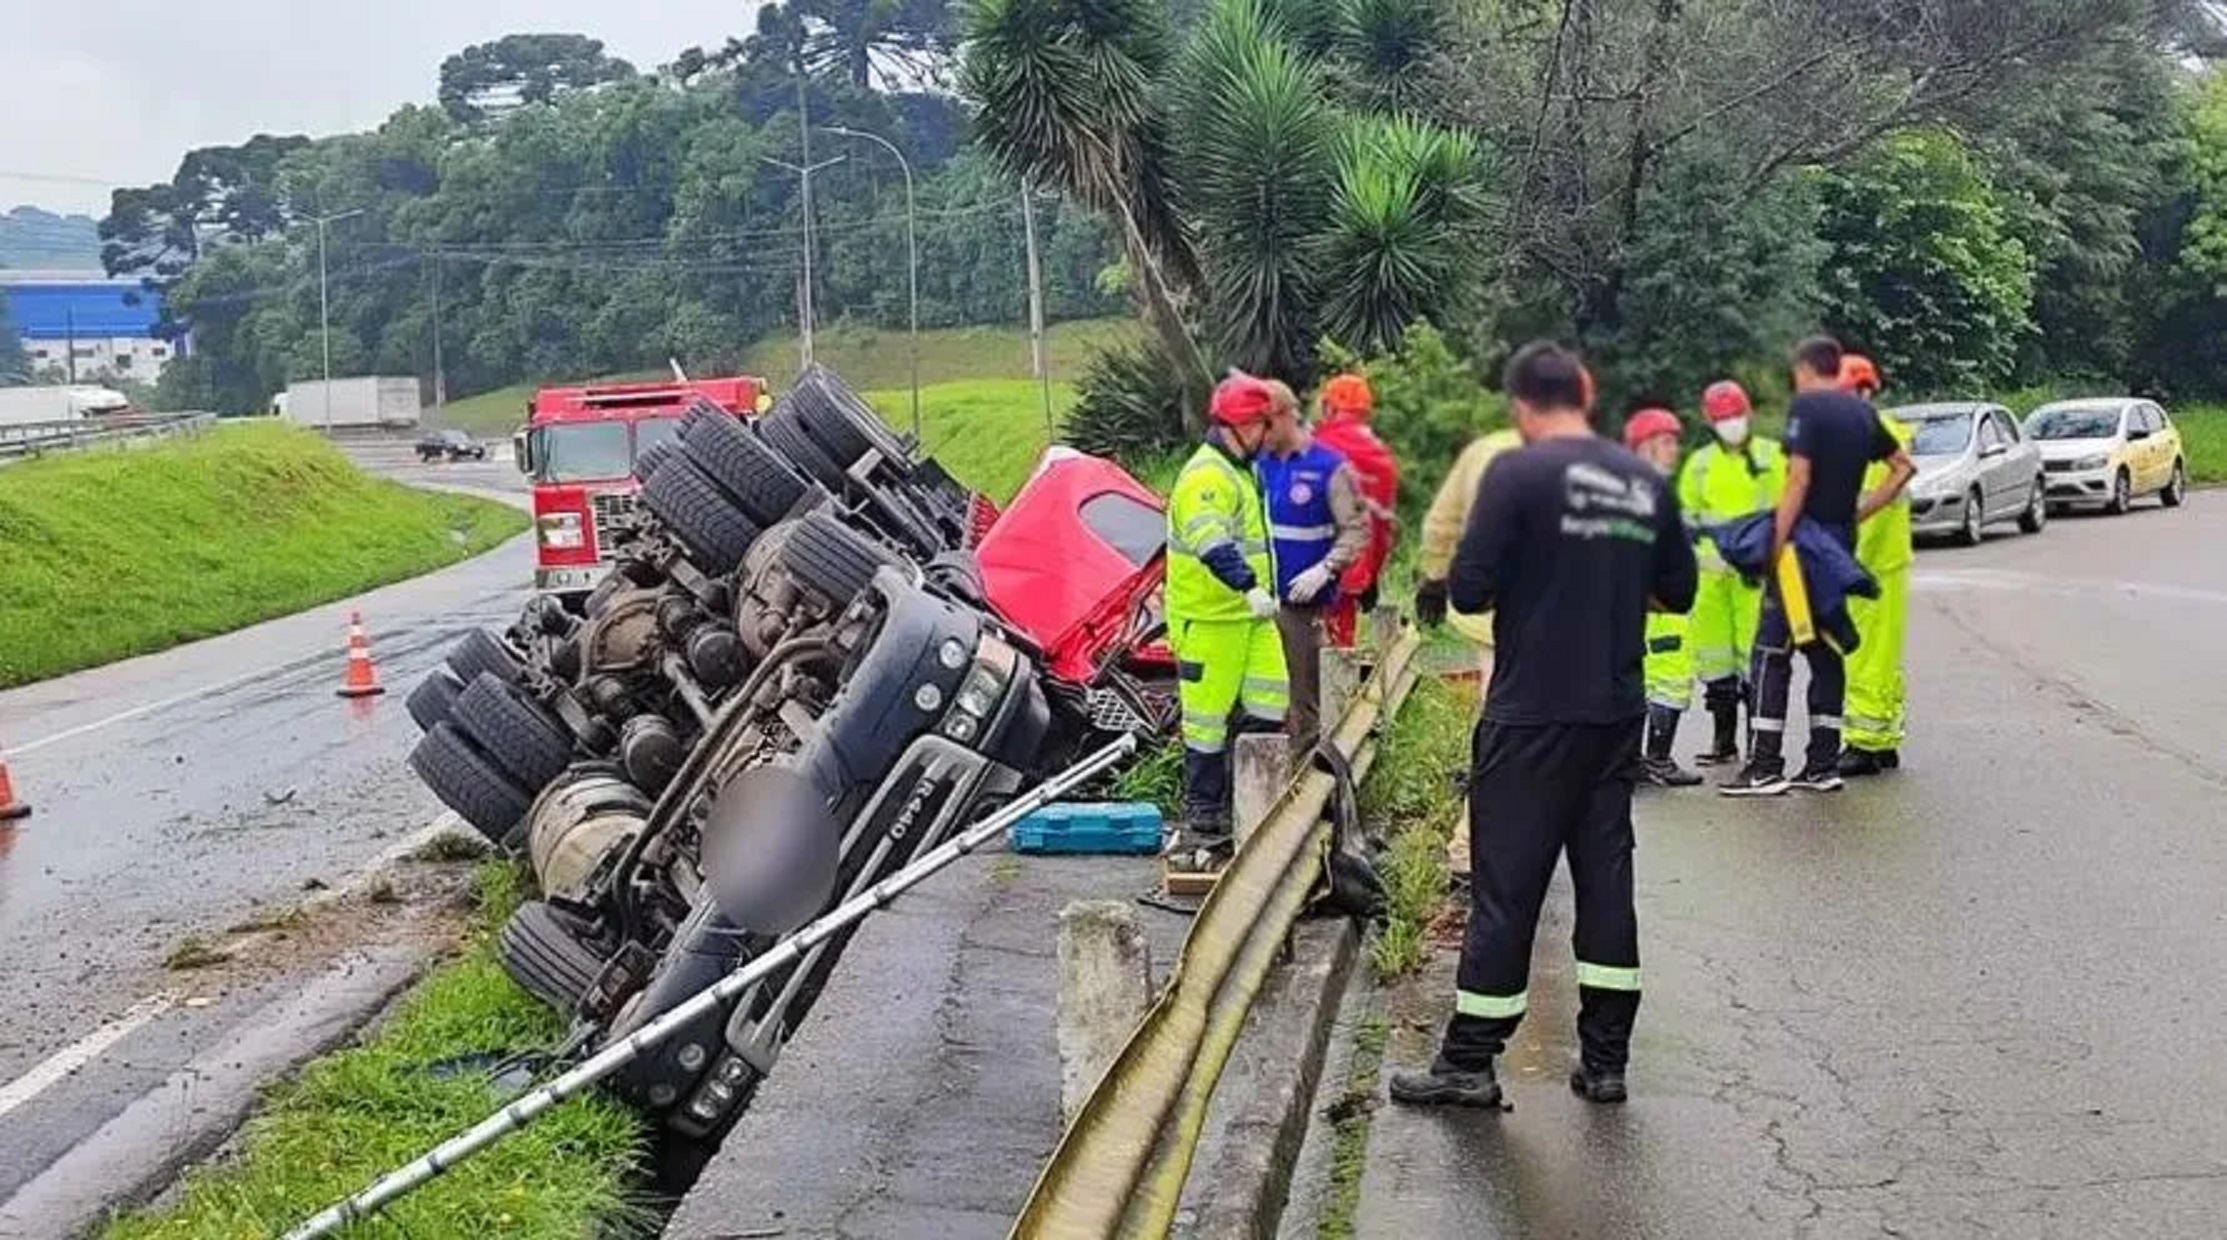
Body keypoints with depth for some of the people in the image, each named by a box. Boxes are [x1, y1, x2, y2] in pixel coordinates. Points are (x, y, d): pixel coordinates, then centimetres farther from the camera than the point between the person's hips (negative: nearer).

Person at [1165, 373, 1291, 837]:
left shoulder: (1239, 471, 17)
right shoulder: (1205, 476, -18)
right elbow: (1212, 544, -33)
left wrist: (1258, 591, 33)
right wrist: (1251, 588, -43)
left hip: (1248, 613, 10)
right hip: (1209, 619, -10)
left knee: (1268, 702, 8)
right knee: (1208, 713, 0)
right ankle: (1203, 809, 10)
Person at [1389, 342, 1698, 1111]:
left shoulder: (1517, 473, -12)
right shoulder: (1646, 482, 6)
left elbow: (1468, 589, -15)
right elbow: (1677, 591, 14)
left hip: (1531, 714, -5)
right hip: (1617, 713, 5)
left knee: (1506, 884, 0)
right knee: (1606, 875, 12)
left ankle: (1469, 1063, 7)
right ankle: (1605, 1059, 18)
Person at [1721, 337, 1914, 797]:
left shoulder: (1806, 406, -10)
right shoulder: (1862, 412, 13)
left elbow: (1799, 478, -18)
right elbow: (1903, 466, 21)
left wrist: (1777, 542, -17)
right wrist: (1859, 513, 16)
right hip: (1842, 543, 7)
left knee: (1772, 652, -4)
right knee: (1825, 651, 12)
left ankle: (1766, 767, -6)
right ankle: (1823, 764, 13)